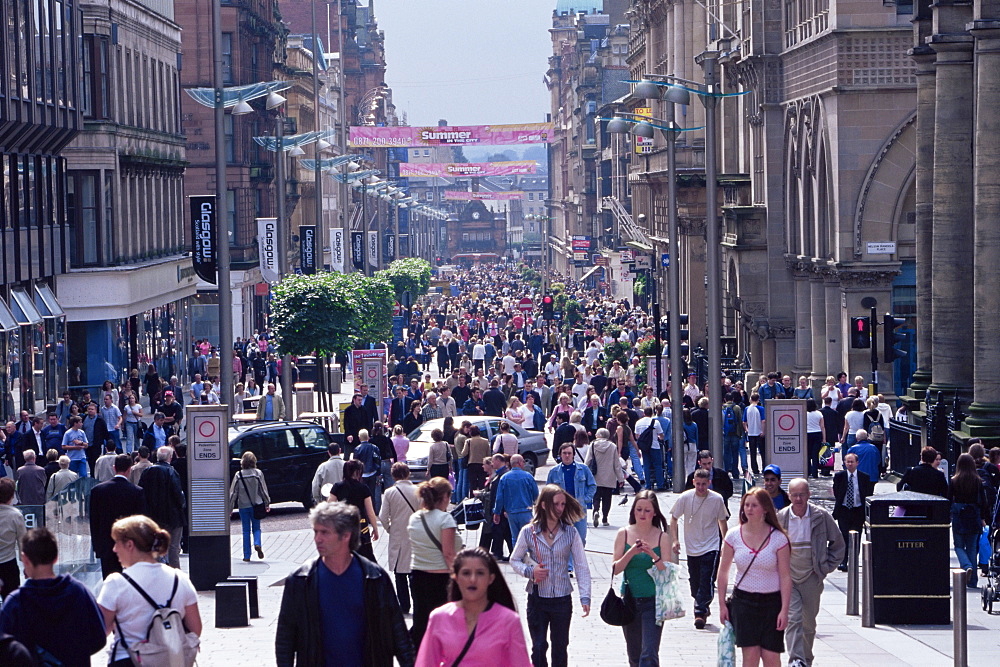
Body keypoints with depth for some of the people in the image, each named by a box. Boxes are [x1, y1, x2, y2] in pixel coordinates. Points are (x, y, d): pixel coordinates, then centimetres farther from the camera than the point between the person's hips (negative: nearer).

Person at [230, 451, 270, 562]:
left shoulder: (238, 475, -6)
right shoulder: (258, 473, -5)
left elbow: (233, 492, -4)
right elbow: (263, 489, 1)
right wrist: (267, 503, 11)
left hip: (243, 505, 0)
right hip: (256, 504, 0)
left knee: (246, 530, 7)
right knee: (256, 528, 14)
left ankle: (247, 556, 5)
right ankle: (257, 544, -15)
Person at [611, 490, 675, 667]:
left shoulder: (662, 537, -3)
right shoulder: (624, 534, 1)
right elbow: (615, 569, -5)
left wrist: (653, 556, -23)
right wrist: (631, 553, -20)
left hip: (653, 601, -3)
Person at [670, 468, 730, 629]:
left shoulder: (717, 499, -7)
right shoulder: (685, 498, -6)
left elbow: (722, 521, 8)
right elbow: (673, 519, 7)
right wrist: (674, 540, -1)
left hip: (711, 548, -2)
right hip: (691, 548, 2)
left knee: (707, 582, -14)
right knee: (695, 583, 9)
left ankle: (700, 612, -15)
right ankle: (702, 609, 27)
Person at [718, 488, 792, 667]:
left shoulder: (778, 538, -5)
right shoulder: (734, 535, 0)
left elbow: (785, 577, -4)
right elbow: (723, 572, 8)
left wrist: (784, 610, -10)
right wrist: (722, 604, 5)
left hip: (771, 602, -1)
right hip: (743, 600, 1)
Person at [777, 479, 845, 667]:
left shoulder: (821, 516, -4)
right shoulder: (780, 518, -3)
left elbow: (838, 544, 8)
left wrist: (827, 567, 3)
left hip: (812, 579, 1)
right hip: (787, 578, -1)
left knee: (809, 624, 10)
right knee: (793, 619, -15)